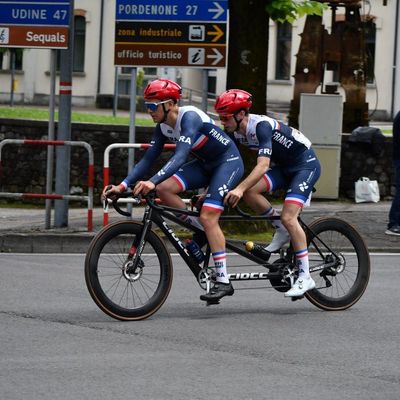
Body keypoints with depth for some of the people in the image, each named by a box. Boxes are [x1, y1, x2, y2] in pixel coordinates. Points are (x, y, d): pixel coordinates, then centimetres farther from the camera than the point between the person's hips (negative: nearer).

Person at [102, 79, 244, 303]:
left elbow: (180, 156, -41)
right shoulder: (163, 126, -4)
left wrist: (152, 182, -52)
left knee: (208, 216, -21)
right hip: (206, 164, 8)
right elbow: (148, 159, -4)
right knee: (164, 188, -15)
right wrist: (123, 185, -15)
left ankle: (224, 282, -19)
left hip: (229, 161, -8)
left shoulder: (190, 118, -29)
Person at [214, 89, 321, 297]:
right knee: (250, 192, -16)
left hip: (306, 164, -8)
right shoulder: (236, 132, -4)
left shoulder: (261, 126, -29)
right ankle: (281, 230, 5)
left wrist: (239, 189, -47)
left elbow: (262, 165, -38)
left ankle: (305, 277, -15)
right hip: (284, 166, 8)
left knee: (288, 217, -21)